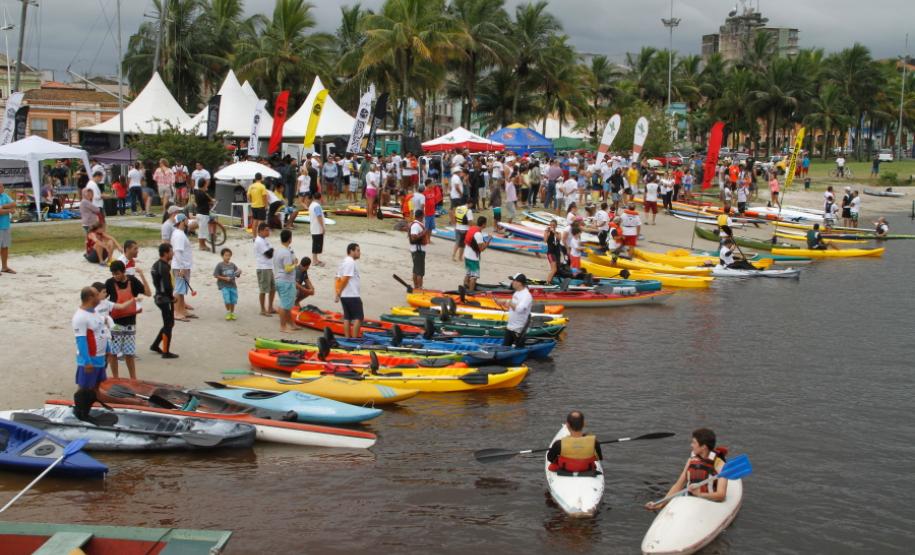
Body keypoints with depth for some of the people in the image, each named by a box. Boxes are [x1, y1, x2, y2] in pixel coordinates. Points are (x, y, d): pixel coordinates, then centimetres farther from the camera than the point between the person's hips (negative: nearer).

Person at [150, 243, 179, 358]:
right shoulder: (164, 267, -20)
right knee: (168, 325, 0)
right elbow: (167, 286, -24)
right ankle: (166, 352, 6)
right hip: (165, 298, -10)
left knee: (168, 323, 20)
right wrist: (172, 297, -8)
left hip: (160, 297, 10)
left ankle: (155, 345, 27)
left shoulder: (156, 264, 10)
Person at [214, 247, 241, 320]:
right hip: (223, 285, -4)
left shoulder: (232, 265, 8)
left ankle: (232, 313, 22)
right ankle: (228, 312, 6)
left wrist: (239, 273, -12)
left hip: (233, 285, 4)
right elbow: (215, 275, -6)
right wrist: (225, 278, -16)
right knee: (227, 300, -15)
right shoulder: (219, 265, -4)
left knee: (233, 300, 4)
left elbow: (237, 275, 12)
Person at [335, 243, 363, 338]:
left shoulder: (344, 262, 17)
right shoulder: (351, 262, -14)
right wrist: (338, 293, -13)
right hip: (352, 296, -10)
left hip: (344, 296, 10)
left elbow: (337, 279, 14)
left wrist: (336, 293, 9)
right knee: (358, 318, -6)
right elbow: (344, 279, -20)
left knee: (347, 317, 11)